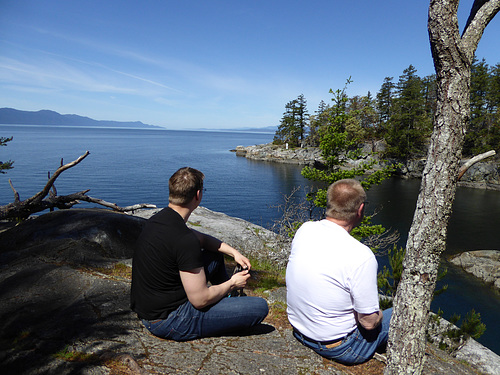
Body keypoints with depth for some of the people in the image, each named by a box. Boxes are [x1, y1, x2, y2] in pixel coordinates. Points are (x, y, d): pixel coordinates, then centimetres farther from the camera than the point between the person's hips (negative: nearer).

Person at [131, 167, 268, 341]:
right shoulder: (184, 240, -29)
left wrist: (233, 252, 9)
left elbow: (202, 239, 18)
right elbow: (200, 299, -22)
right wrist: (232, 284, -5)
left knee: (215, 255, 21)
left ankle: (230, 300, 40)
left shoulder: (159, 219, 1)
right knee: (260, 307, -10)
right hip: (168, 323, -9)